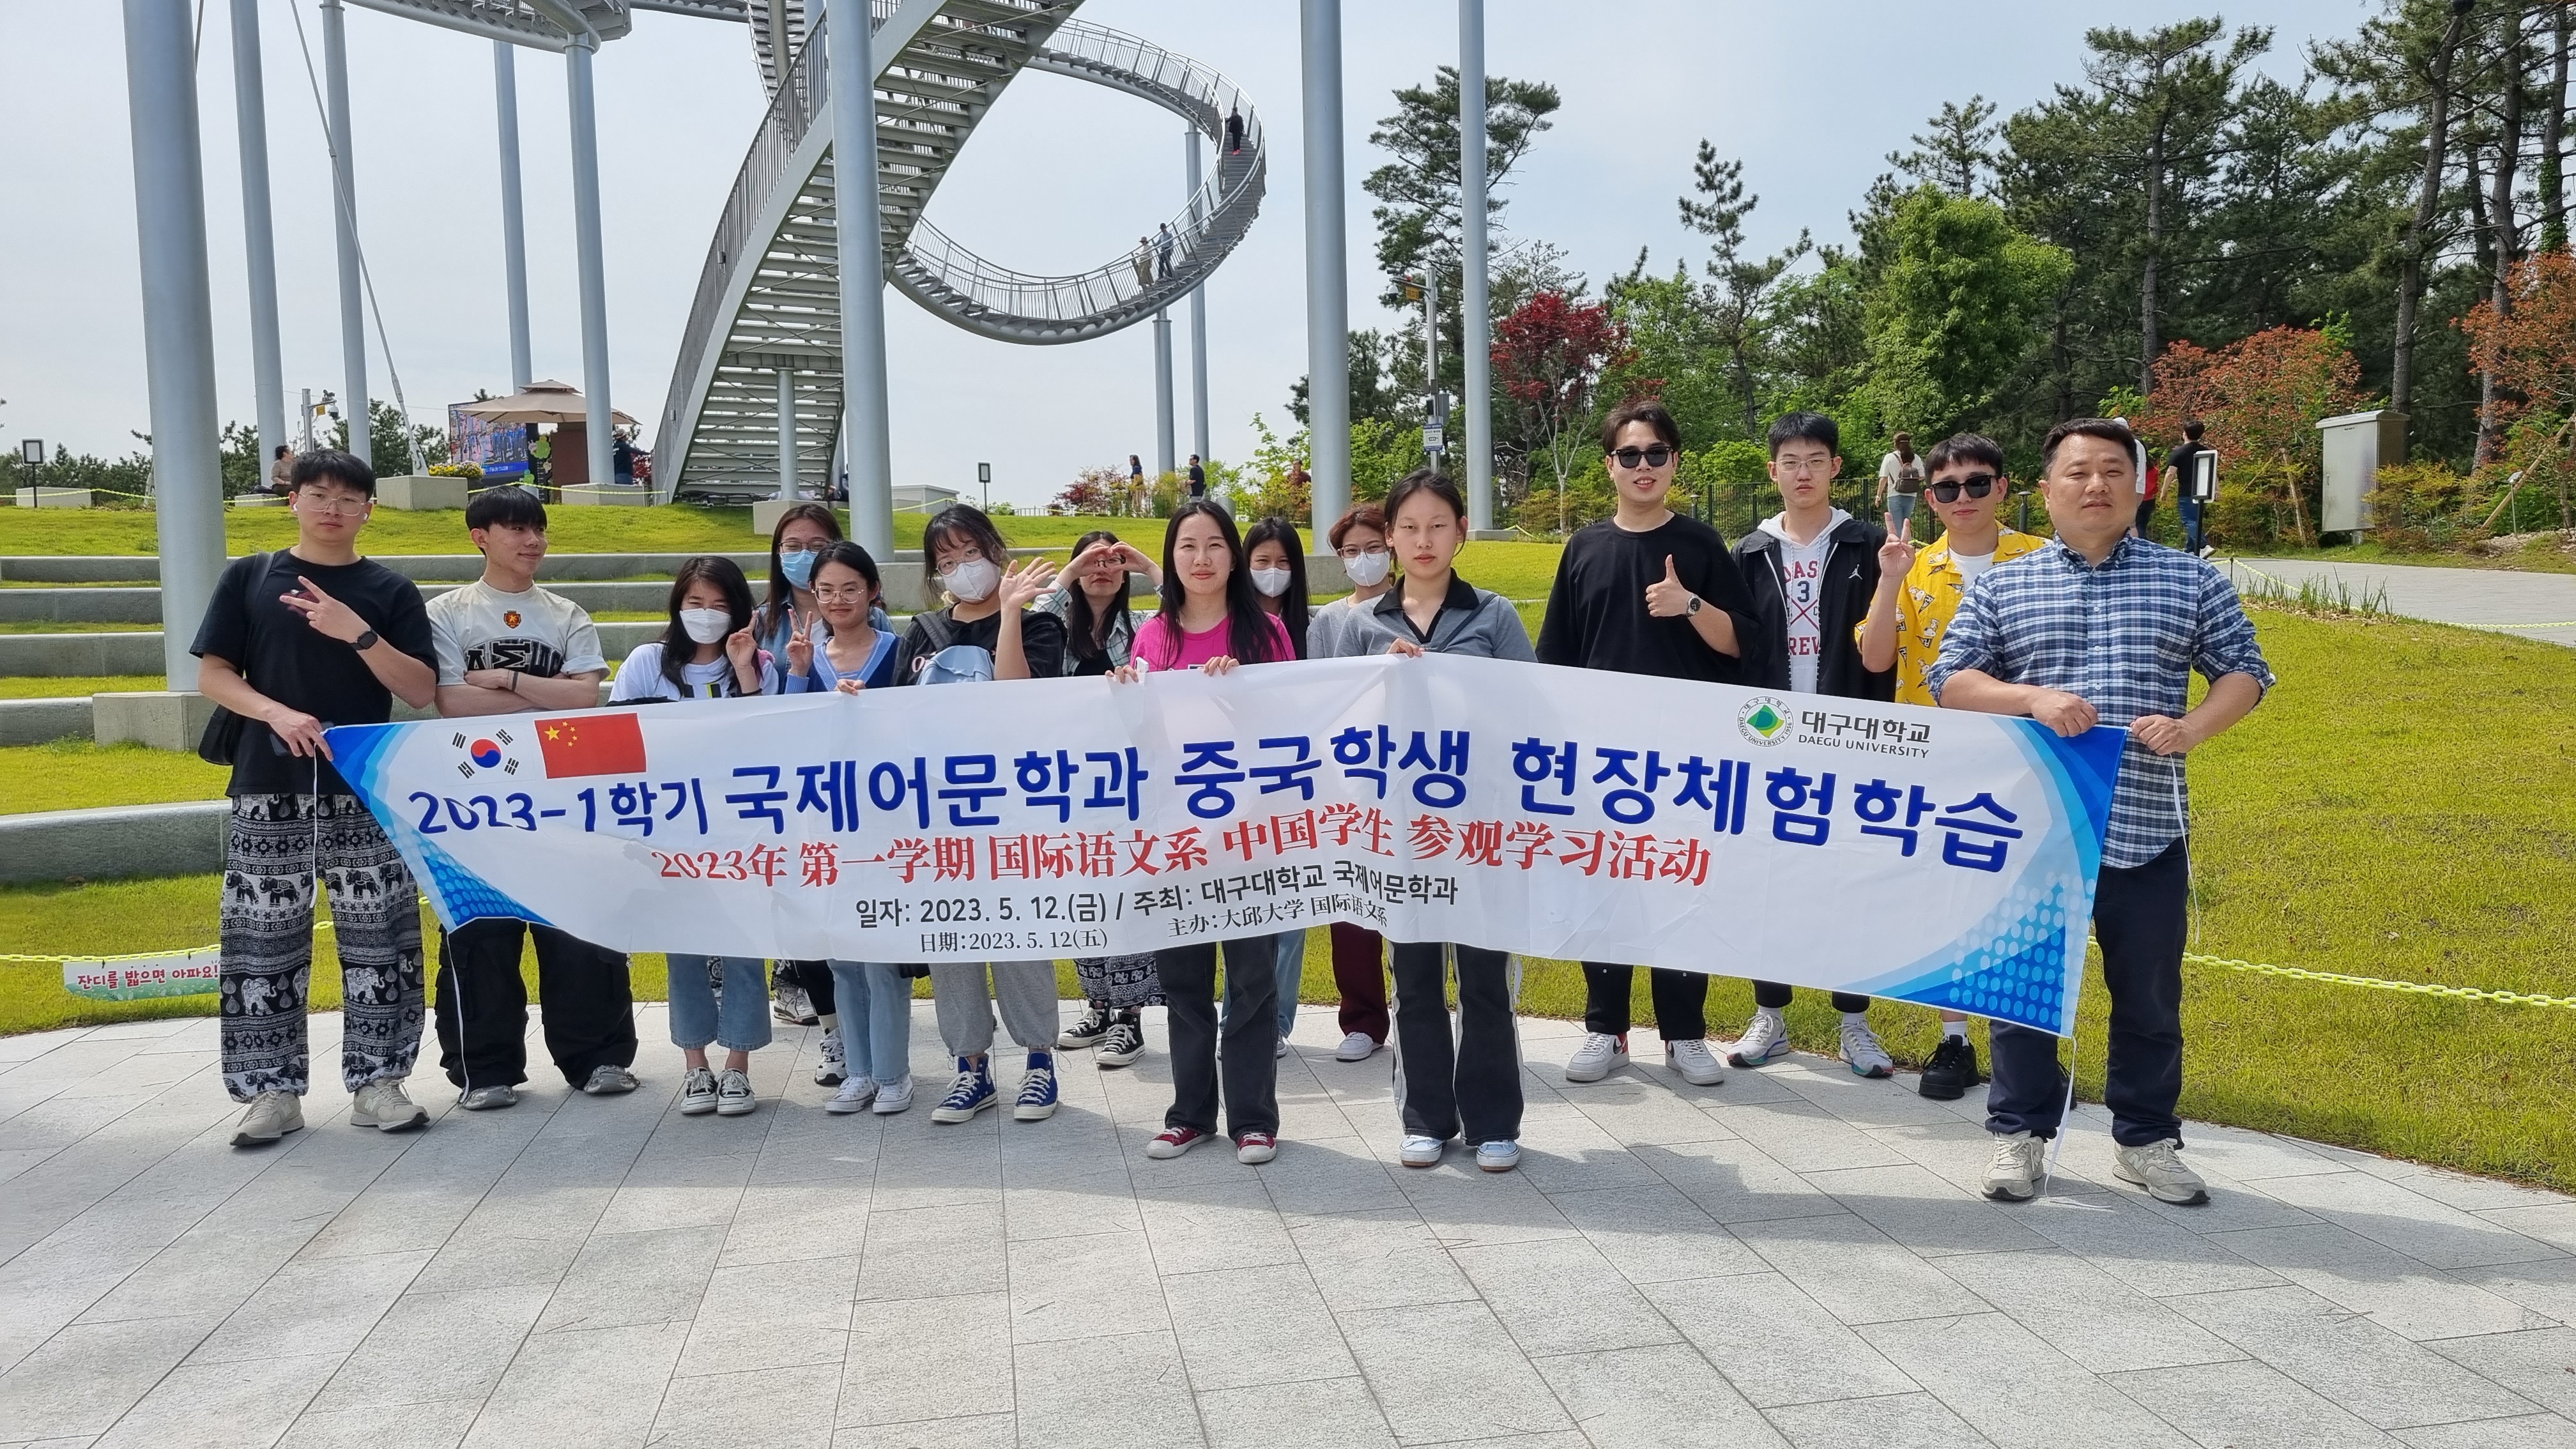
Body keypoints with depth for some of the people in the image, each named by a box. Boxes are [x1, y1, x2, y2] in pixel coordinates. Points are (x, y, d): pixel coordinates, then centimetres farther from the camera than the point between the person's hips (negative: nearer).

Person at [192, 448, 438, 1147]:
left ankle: (376, 1081, 10)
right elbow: (212, 673, 3)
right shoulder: (248, 578, 7)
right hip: (269, 788, 0)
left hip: (368, 788, 0)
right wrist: (280, 714, -14)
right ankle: (273, 1090, 11)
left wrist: (358, 633, -14)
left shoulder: (391, 591, 6)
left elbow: (422, 691, -1)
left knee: (378, 939, 1)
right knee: (263, 941, 2)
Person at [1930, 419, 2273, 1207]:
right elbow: (1950, 680, 3)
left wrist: (2193, 728, -11)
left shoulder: (2193, 581, 8)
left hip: (2147, 829, 1)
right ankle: (2019, 1133, 21)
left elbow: (2244, 672, 8)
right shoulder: (2000, 586, 6)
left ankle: (2146, 1141, 26)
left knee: (2150, 993, 10)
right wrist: (2033, 699, -14)